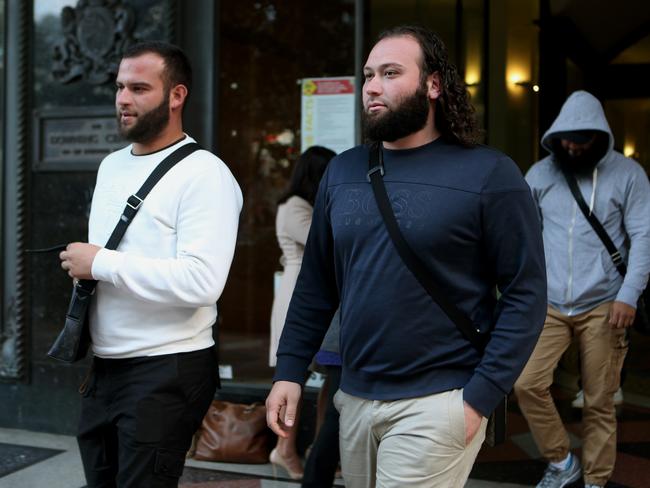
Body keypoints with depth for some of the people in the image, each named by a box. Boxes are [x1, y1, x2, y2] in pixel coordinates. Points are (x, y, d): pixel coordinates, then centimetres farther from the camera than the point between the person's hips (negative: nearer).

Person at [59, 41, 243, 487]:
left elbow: (201, 282, -26)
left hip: (166, 372, -8)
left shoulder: (204, 174, -13)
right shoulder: (111, 166, 13)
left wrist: (100, 263, -20)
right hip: (103, 368, 8)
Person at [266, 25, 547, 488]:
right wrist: (289, 371, 4)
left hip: (435, 403, -5)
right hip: (353, 397, 5)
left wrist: (481, 397, -15)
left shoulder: (488, 173, -10)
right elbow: (316, 284, 10)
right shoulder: (342, 171, 5)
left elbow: (526, 293, -10)